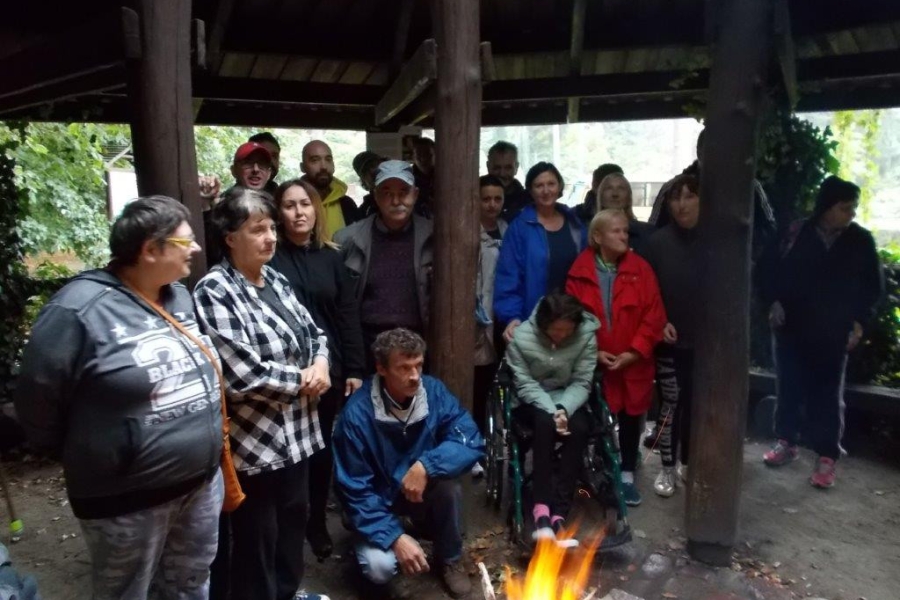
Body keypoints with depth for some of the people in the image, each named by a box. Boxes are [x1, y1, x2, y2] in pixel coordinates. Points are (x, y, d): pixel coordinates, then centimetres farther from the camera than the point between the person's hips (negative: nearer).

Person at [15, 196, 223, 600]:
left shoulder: (180, 296, 3)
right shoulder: (80, 308, -20)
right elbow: (37, 399, -13)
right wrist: (84, 457, 0)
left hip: (202, 480, 6)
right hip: (128, 499, -6)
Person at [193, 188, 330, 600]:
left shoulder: (276, 281, 6)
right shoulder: (214, 293, -18)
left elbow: (313, 332, 14)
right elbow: (242, 375, -26)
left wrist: (320, 364, -8)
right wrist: (301, 380, -13)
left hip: (295, 431, 8)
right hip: (252, 439, -8)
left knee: (293, 520, 24)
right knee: (256, 537, 11)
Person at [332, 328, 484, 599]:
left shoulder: (433, 391, -17)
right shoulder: (357, 413, -26)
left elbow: (471, 442, -21)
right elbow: (355, 489, -20)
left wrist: (426, 465, -36)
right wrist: (395, 537, -29)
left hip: (422, 491, 3)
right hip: (377, 500, -2)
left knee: (448, 485, -29)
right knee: (381, 568, -26)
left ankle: (450, 558, 0)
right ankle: (369, 544, 13)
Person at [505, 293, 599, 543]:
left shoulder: (586, 336, -13)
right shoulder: (521, 337, -18)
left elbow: (581, 383, -10)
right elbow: (525, 385, -13)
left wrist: (563, 409, -28)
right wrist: (552, 411, -26)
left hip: (568, 401, 2)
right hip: (532, 401, -2)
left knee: (579, 428, -31)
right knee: (545, 422, -35)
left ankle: (559, 513, -28)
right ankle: (542, 507, -30)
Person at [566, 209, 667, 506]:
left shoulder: (640, 269, -3)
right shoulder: (580, 271, -4)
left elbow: (653, 315, -5)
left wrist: (635, 351, -12)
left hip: (634, 364, 1)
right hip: (592, 365, -1)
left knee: (630, 419, 13)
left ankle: (627, 475, 30)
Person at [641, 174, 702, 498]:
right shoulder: (657, 242, -4)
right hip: (669, 340, -1)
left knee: (696, 404, 12)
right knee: (670, 404, 5)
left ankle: (688, 463, 30)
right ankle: (667, 468, 20)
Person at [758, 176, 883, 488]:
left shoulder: (861, 240, -2)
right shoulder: (796, 233, -6)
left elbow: (873, 286, 7)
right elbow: (767, 268, 3)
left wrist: (860, 321, -2)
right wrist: (773, 302, -7)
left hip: (833, 333, 0)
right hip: (791, 327, 0)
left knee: (827, 393, 5)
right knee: (789, 387, 11)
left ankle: (827, 457, 15)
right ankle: (786, 442, 27)